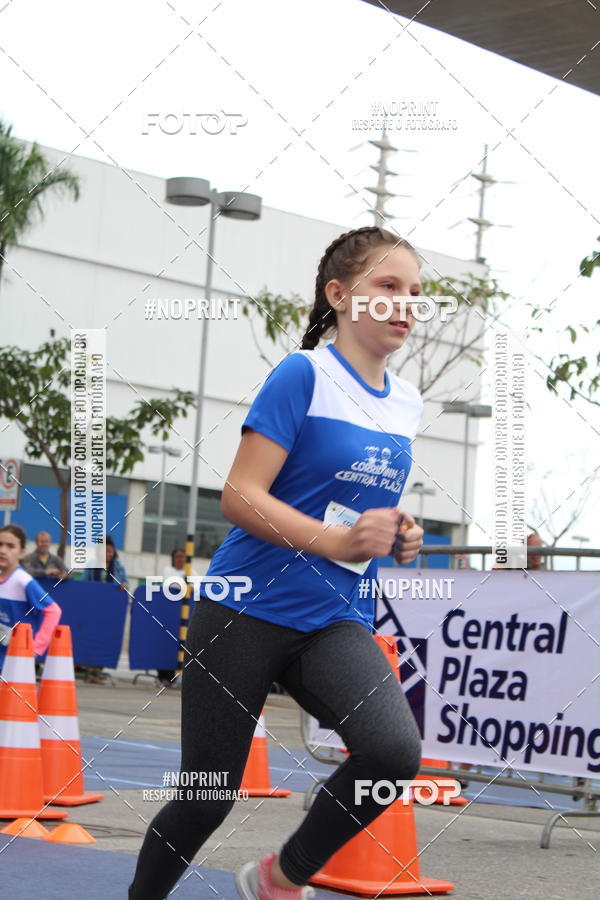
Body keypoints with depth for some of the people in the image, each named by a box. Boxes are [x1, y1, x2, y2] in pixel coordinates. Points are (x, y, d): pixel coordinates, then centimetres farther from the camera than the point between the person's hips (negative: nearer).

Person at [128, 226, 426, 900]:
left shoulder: (407, 403, 11)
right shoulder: (304, 374, -9)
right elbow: (239, 496, -15)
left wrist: (398, 536, 4)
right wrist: (338, 541, -26)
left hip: (336, 623, 5)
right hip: (247, 611, -5)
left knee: (394, 750, -23)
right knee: (207, 796, 1)